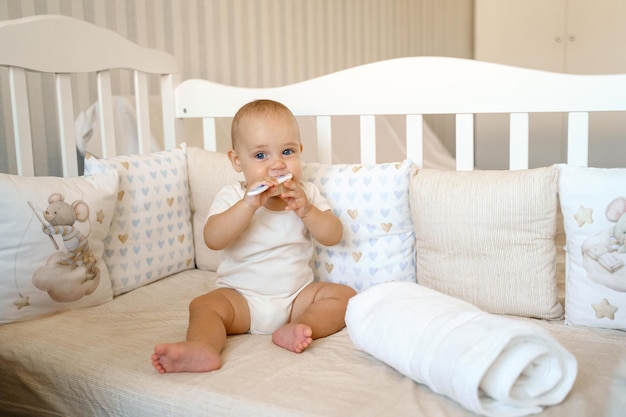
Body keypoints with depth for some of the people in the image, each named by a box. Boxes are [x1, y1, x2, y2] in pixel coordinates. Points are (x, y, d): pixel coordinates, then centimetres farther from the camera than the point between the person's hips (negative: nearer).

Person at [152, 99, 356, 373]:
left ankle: (299, 328, -35)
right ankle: (201, 348, -49)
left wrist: (305, 209, -21)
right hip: (241, 297, -2)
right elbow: (213, 239, -22)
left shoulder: (307, 193, 2)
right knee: (204, 305, -25)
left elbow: (333, 236, -5)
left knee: (344, 294, -16)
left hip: (297, 295, 2)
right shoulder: (232, 197, -5)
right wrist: (249, 204, -32)